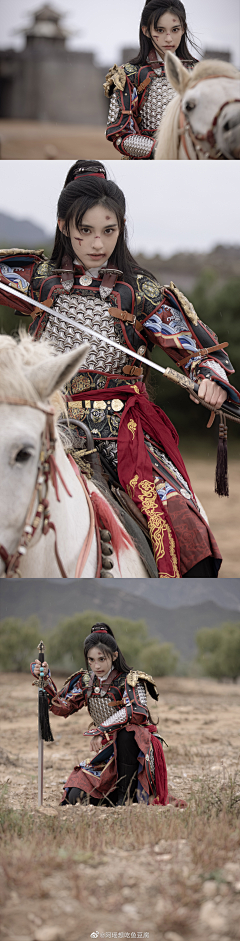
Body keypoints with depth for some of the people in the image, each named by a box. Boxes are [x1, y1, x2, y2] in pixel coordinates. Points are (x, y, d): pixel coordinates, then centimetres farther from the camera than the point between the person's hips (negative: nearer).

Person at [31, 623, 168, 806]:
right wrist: (45, 680, -15)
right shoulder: (87, 681, 4)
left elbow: (136, 711, -31)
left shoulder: (130, 680, -13)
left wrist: (101, 730, -37)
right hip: (108, 752, 5)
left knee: (126, 733, -40)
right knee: (75, 797, -14)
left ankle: (125, 797, -26)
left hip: (139, 746, -5)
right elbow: (62, 707, -1)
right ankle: (115, 796, 16)